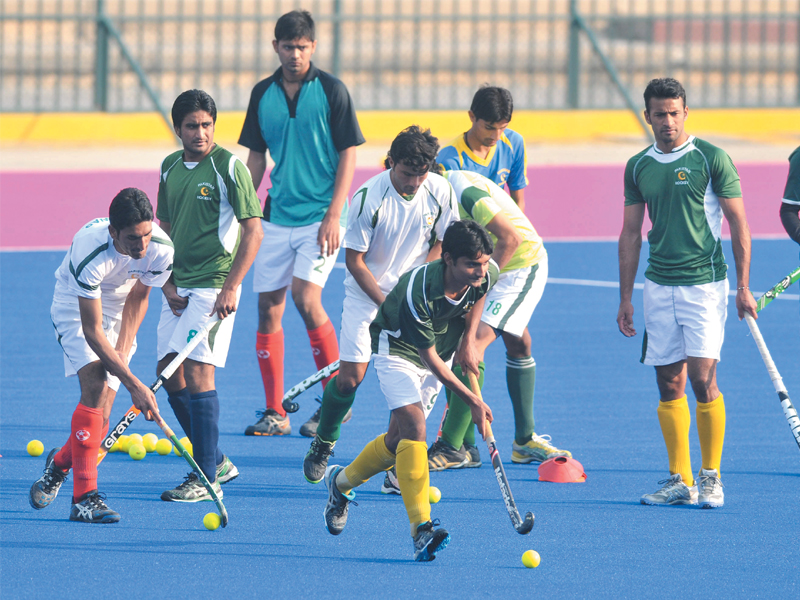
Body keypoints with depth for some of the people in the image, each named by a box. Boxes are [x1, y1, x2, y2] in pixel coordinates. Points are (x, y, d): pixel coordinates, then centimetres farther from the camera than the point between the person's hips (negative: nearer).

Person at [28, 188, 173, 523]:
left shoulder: (161, 249, -25)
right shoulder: (90, 251, -38)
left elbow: (138, 298, -5)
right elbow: (91, 330, -34)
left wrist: (124, 349, -17)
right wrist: (133, 384, -38)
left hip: (119, 311, 4)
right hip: (75, 305, -4)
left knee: (101, 412, -7)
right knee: (95, 385, -26)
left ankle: (60, 463, 24)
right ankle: (84, 496, -26)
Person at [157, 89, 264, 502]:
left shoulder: (229, 166, -10)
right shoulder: (170, 167, 10)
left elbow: (253, 231, -12)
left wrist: (231, 288, -17)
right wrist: (167, 282, 5)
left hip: (213, 286, -7)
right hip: (179, 287, 7)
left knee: (198, 372, -14)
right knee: (169, 373, 8)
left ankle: (207, 479, -10)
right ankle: (217, 461, 22)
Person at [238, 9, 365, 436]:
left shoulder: (331, 91, -5)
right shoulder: (263, 94, 8)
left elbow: (348, 154, -5)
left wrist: (334, 214, -13)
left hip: (319, 214, -5)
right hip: (276, 216, 5)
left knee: (306, 299, -18)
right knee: (268, 308, 2)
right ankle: (274, 413, 9)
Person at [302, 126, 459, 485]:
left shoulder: (440, 192, -10)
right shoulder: (368, 198, -20)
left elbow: (442, 242, 6)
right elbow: (354, 260, -12)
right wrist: (386, 306, -16)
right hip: (366, 293, -2)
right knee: (350, 377, -8)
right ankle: (323, 443, 20)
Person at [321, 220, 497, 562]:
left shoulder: (487, 275, -21)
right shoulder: (417, 292, -38)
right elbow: (429, 357, -29)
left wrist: (469, 337, -2)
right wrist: (471, 400, -29)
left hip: (441, 351, 6)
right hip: (398, 348, -6)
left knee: (398, 440, 8)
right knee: (413, 426, -25)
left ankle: (341, 482, 36)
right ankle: (421, 528, -33)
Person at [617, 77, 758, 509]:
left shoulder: (711, 159, -4)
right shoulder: (638, 167, 9)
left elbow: (738, 225, -2)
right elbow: (630, 234, 15)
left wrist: (744, 287, -7)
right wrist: (625, 298, 12)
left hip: (704, 282, -5)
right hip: (658, 285, 5)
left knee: (702, 378, -11)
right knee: (669, 384, 4)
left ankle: (711, 478, -2)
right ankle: (680, 480, 9)